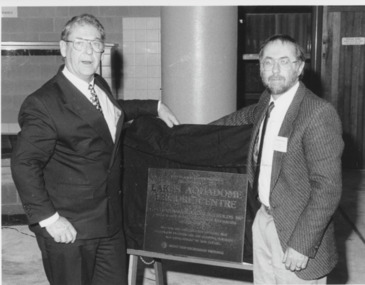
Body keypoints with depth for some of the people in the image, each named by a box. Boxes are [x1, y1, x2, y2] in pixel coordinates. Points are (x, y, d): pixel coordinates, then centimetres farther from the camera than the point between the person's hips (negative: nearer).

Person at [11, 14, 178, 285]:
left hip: (111, 222, 7)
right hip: (69, 231, -7)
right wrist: (48, 218, -22)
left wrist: (155, 106, 29)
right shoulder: (43, 103, -17)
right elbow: (24, 164, -20)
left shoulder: (100, 86, 7)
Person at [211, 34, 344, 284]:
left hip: (295, 230, -7)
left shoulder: (319, 113, -20)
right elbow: (247, 115, 27)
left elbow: (328, 188, -21)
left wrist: (301, 245, -21)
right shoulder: (267, 101, 3)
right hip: (263, 220, 7)